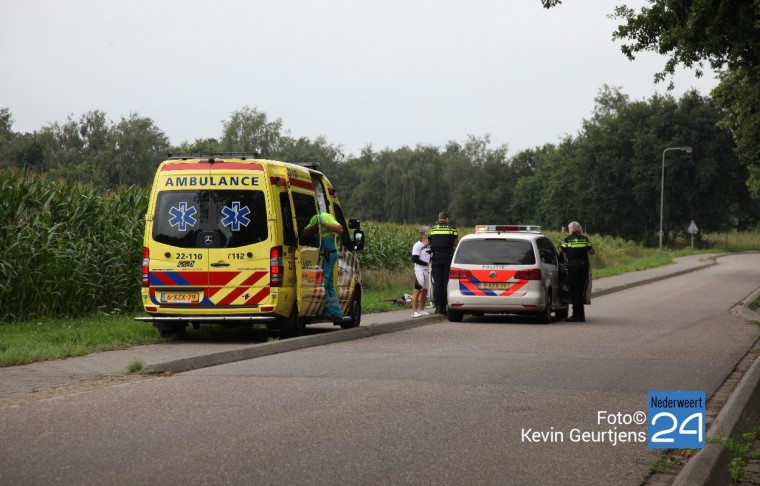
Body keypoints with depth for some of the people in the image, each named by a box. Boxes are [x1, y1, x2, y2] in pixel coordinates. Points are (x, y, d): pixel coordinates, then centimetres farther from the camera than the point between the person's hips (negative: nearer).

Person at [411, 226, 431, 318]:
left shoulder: (429, 246, 12)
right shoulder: (418, 245, -10)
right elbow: (414, 259, -15)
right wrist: (426, 263, -14)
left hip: (427, 270, 8)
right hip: (420, 270, -8)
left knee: (425, 290, 12)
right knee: (417, 290, -10)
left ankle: (421, 310, 21)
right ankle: (414, 311, -11)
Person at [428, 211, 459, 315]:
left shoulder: (432, 228, 8)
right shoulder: (452, 227, 2)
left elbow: (429, 242, 7)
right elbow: (456, 243, 2)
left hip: (436, 257, 1)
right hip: (448, 257, -1)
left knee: (437, 282, 2)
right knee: (446, 282, 2)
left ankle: (438, 306, -3)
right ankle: (444, 305, -1)